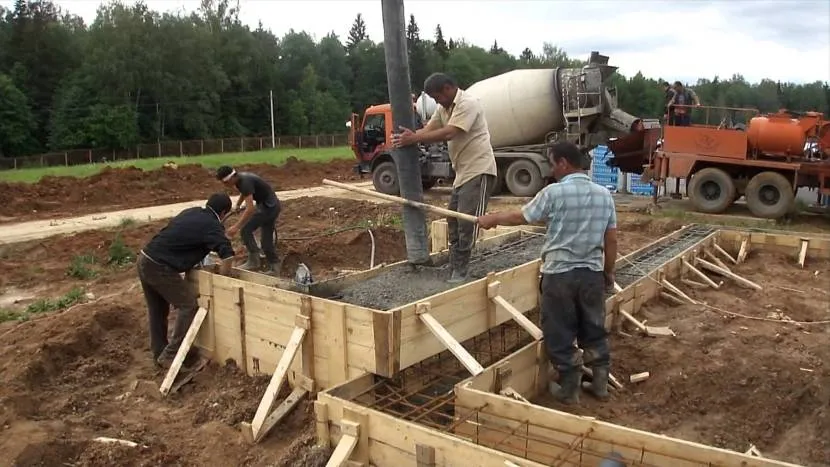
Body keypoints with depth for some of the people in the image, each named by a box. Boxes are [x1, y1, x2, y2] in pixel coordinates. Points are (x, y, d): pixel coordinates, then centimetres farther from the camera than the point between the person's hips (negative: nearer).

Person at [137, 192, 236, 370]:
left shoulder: (190, 212, 17)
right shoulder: (212, 225, -7)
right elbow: (227, 255, -18)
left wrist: (196, 255, 32)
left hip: (144, 260, 9)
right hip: (159, 268, -9)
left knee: (157, 310, 20)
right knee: (189, 305, -1)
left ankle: (159, 353, 32)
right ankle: (170, 355, 0)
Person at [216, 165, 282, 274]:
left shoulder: (245, 182, -25)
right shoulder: (240, 179, 4)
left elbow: (250, 209, -32)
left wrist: (236, 226, -33)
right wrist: (237, 206, 22)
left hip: (268, 206, -10)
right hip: (272, 206, 10)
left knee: (246, 229, -9)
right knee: (266, 240, 11)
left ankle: (253, 261, -2)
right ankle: (274, 268, 14)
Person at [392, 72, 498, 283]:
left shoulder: (468, 104, -16)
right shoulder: (444, 108, 13)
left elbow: (449, 133, -26)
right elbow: (427, 130, 4)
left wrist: (415, 139, -27)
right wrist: (406, 138, -15)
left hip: (479, 170, -10)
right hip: (463, 171, 10)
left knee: (467, 220, -11)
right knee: (453, 219, 12)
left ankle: (460, 271, -3)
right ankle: (456, 267, 22)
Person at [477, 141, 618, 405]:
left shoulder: (554, 193, -12)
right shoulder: (604, 194, 3)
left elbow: (520, 217, -1)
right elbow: (611, 240, 6)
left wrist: (492, 220, 16)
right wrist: (608, 272, 19)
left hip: (559, 274, -5)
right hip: (592, 273, 5)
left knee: (560, 335, 8)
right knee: (594, 331, 18)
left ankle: (569, 388, 17)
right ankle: (600, 383, 27)